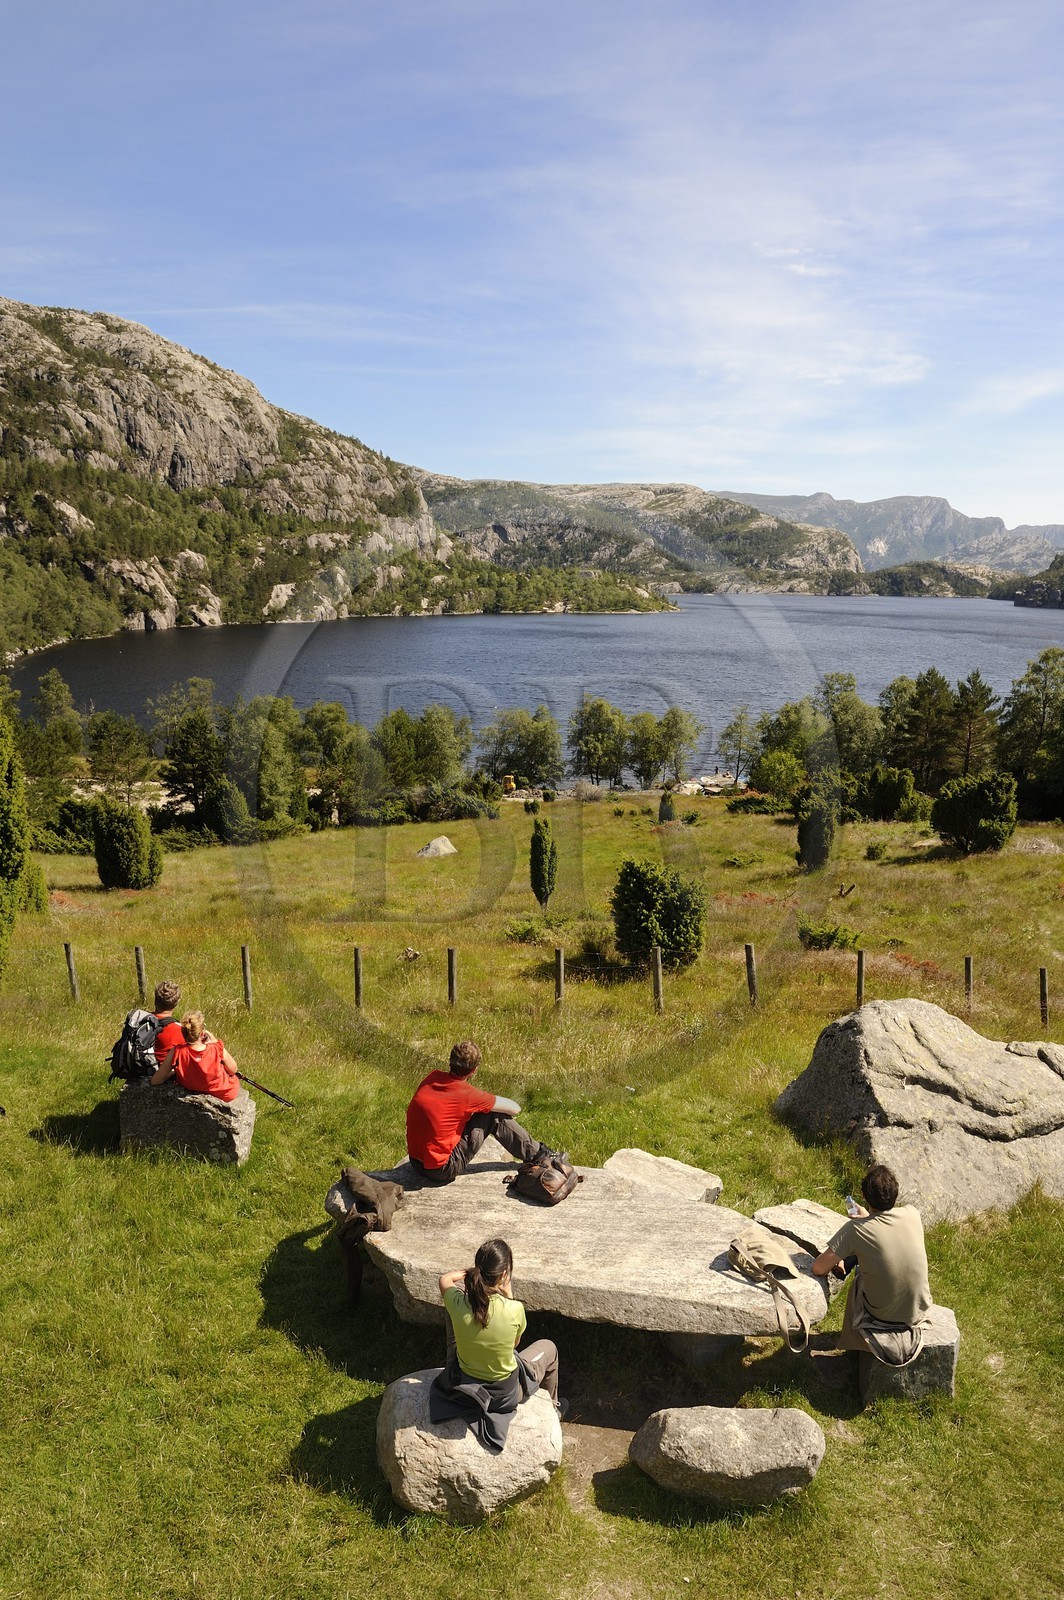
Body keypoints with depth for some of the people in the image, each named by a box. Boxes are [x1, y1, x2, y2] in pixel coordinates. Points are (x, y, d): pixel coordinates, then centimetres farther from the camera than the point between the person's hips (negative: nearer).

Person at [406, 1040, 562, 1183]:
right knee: (494, 1116, -3)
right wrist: (489, 1100, 12)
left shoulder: (431, 1079, -2)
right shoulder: (466, 1094, -19)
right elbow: (514, 1108, -7)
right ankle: (537, 1154, 14)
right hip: (442, 1170, -7)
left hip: (416, 1161, 7)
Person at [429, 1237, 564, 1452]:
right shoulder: (514, 1309, -32)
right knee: (548, 1347, 25)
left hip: (462, 1384, 2)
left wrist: (471, 1271, 13)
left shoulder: (457, 1302, -25)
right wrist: (508, 1294, -1)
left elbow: (445, 1279, 2)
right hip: (506, 1393, -2)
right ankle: (552, 1407, 51)